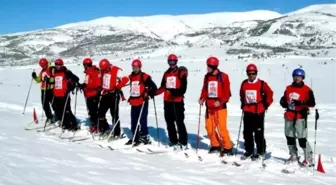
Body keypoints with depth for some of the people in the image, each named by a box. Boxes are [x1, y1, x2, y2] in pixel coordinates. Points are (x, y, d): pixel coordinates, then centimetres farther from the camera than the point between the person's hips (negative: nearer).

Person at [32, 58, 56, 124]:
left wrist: (49, 80, -27)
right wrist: (35, 77, 4)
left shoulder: (52, 69, -6)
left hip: (51, 89, -7)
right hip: (44, 89, 8)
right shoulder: (42, 71, 18)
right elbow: (39, 80, 23)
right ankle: (49, 117, 20)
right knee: (45, 104, 8)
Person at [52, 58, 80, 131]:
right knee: (58, 112, 9)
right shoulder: (55, 73, 14)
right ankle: (65, 124, 22)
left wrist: (72, 86, -17)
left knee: (66, 111, -10)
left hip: (64, 95, -7)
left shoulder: (66, 72, -6)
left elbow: (76, 79, -10)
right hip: (56, 96, 7)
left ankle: (74, 125, 0)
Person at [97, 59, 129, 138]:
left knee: (114, 114, -2)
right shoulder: (102, 71, 8)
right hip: (105, 94, 7)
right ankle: (105, 129, 26)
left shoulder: (116, 70, -14)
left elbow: (125, 79, -22)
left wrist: (118, 87, -24)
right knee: (100, 112, 9)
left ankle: (116, 133, 7)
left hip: (114, 95, -7)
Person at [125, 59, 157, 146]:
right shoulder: (131, 77, 11)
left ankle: (145, 137, 2)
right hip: (133, 103, 7)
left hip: (142, 102, -7)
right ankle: (135, 137, 22)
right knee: (133, 122, 11)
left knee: (142, 120, -7)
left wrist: (148, 94, -16)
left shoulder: (144, 77, -8)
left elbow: (154, 87, -9)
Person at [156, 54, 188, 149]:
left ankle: (183, 142, -1)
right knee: (169, 121, 10)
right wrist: (154, 92, 1)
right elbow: (163, 87, 16)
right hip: (167, 101, 6)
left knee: (179, 122, -7)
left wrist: (176, 92, -26)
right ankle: (173, 141, 19)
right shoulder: (166, 74, 15)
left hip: (178, 101, -6)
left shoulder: (181, 73, -2)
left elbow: (183, 88, -10)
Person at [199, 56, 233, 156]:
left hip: (220, 107, -5)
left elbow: (227, 93, -7)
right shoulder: (207, 76, 8)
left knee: (222, 128, -7)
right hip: (209, 107, 6)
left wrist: (220, 101, -20)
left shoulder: (223, 76, -7)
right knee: (209, 127, 8)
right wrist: (202, 99, -2)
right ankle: (215, 145, 25)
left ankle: (227, 148, 6)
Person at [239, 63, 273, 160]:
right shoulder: (244, 84, 5)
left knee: (259, 133, 0)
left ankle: (260, 152, 11)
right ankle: (249, 151, 21)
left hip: (258, 112, -4)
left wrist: (265, 105, 2)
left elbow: (269, 94, 1)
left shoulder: (262, 84, -6)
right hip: (247, 112, 4)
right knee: (247, 133, 9)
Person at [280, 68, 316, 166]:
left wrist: (300, 103, -22)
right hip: (289, 116, 6)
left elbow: (312, 103, -11)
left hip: (300, 117, -6)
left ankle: (308, 158, 6)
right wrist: (285, 104, 0)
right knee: (290, 137, 13)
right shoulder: (288, 88, 11)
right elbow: (283, 100, 22)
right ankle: (293, 156, 29)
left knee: (302, 138, -9)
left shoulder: (307, 90, -5)